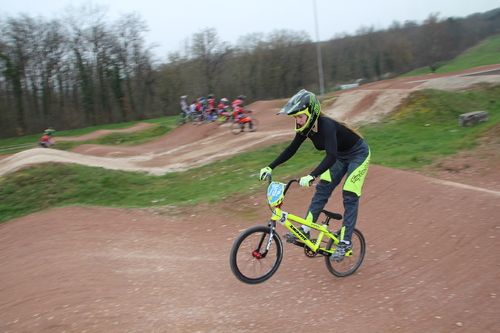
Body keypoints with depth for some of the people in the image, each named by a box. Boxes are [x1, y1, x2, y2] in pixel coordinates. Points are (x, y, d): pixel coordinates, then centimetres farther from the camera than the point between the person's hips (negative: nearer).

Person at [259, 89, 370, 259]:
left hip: (358, 153, -7)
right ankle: (305, 229, 1)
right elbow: (291, 150, -3)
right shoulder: (306, 127, -12)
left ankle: (345, 242, -4)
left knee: (349, 197, -10)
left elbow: (331, 156, -46)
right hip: (340, 155, 7)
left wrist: (311, 176, -57)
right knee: (322, 190, -1)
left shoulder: (326, 125, -35)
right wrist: (270, 167, -10)